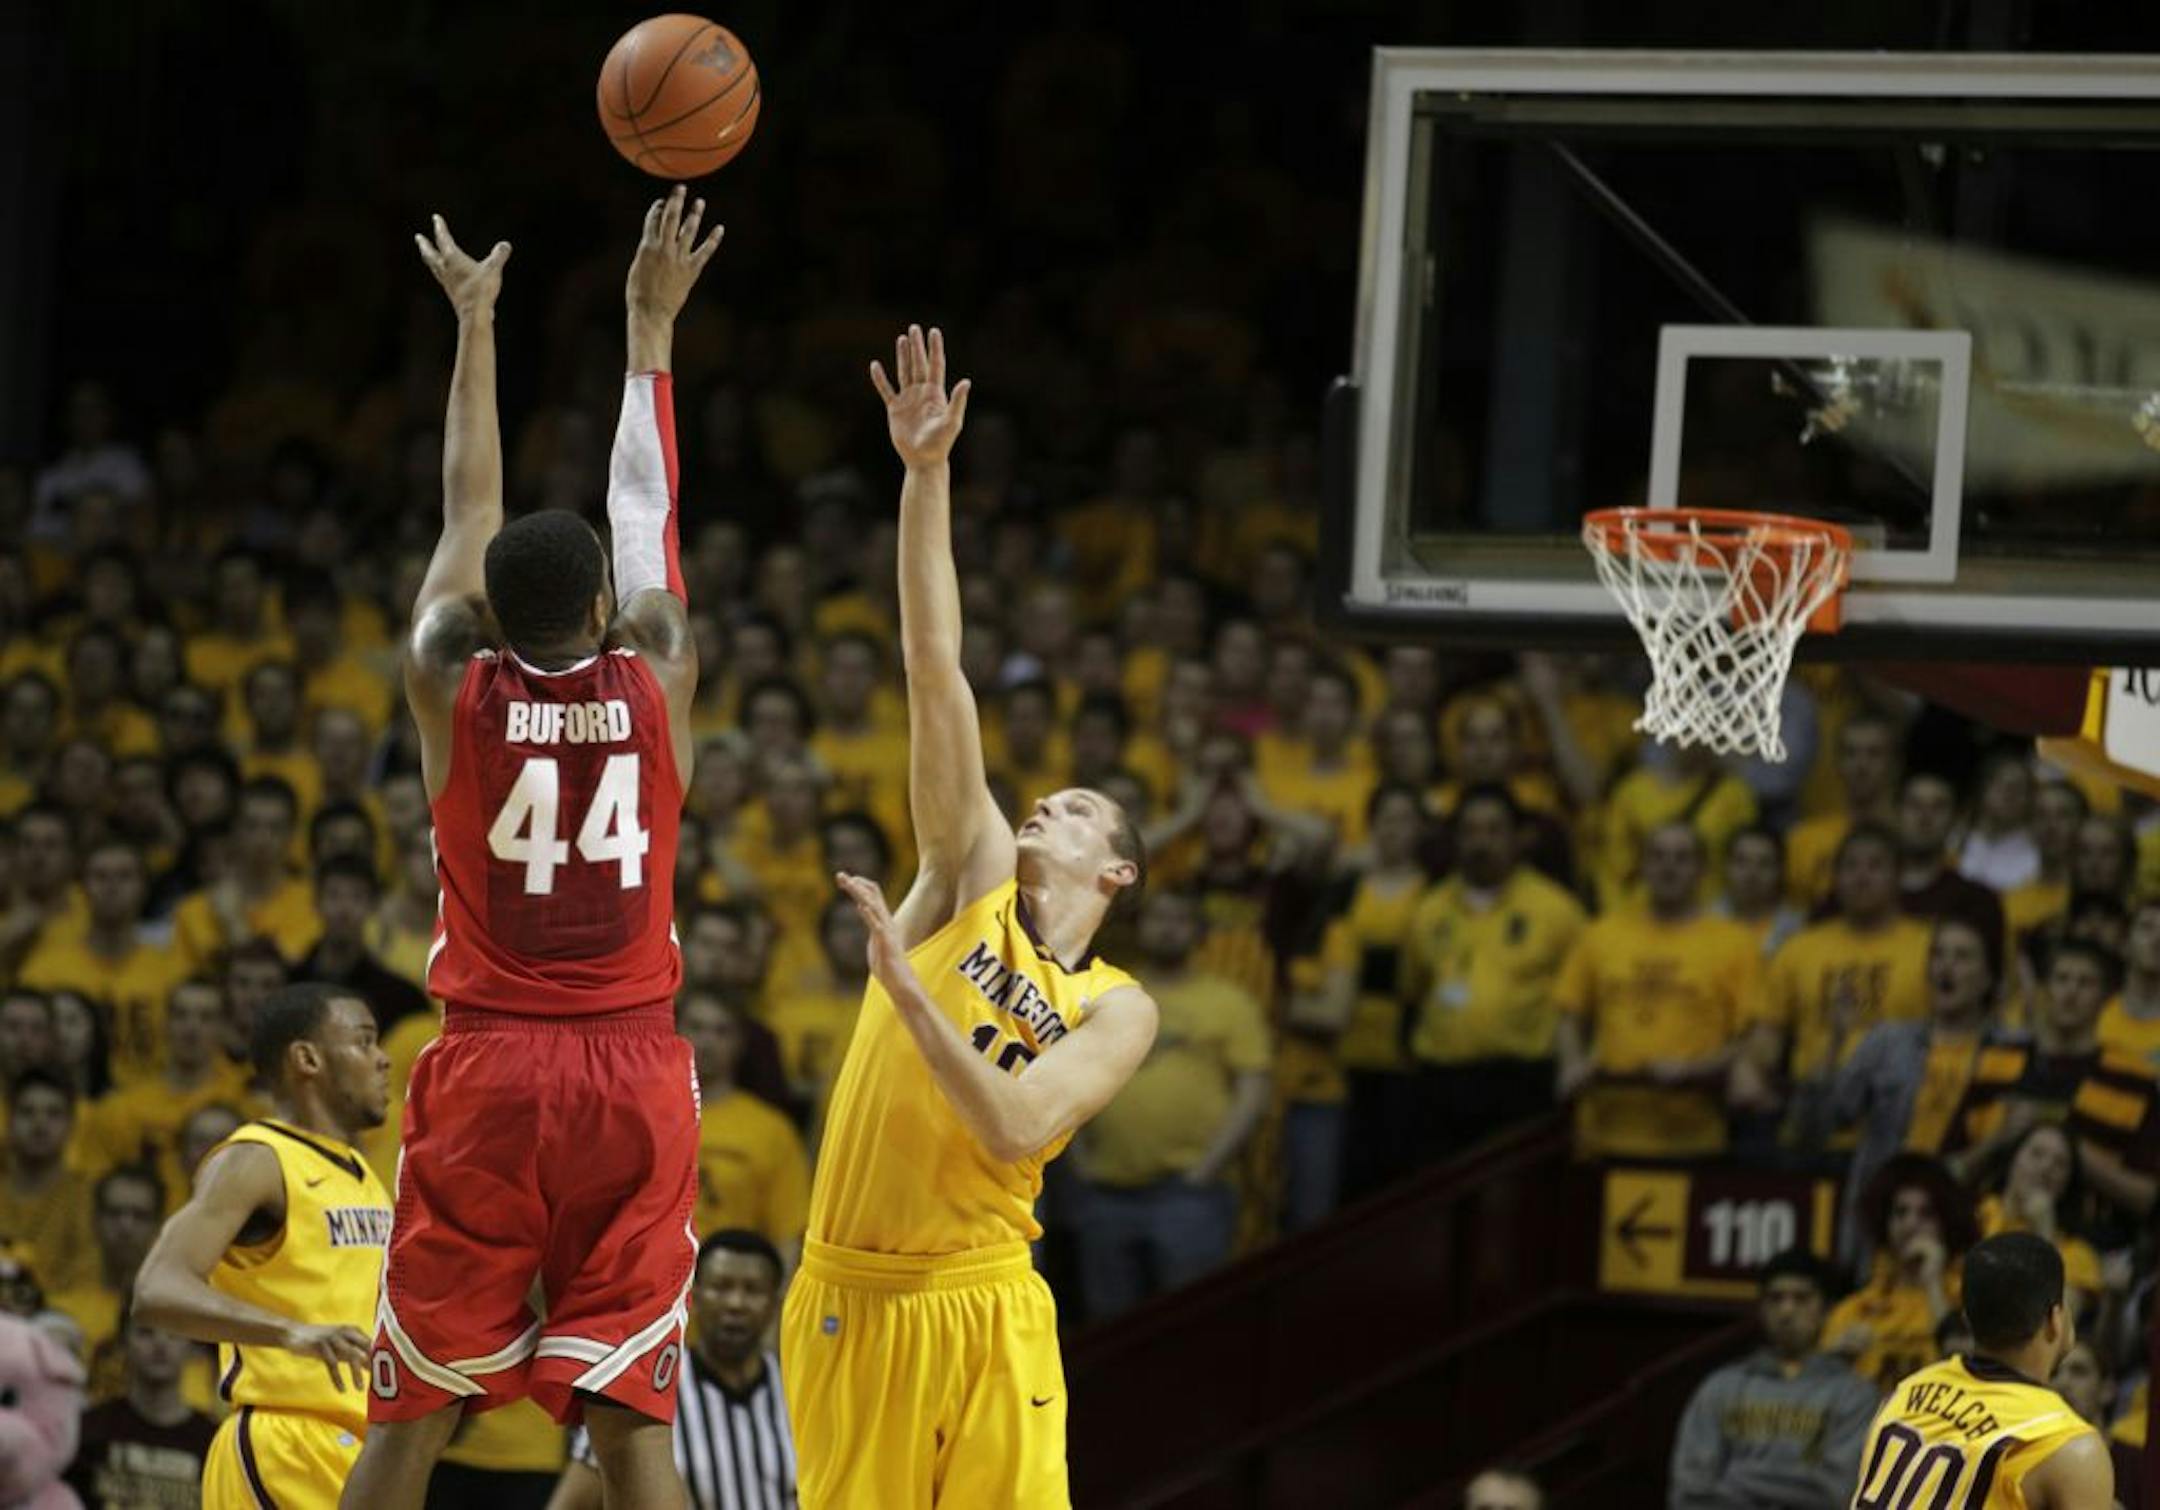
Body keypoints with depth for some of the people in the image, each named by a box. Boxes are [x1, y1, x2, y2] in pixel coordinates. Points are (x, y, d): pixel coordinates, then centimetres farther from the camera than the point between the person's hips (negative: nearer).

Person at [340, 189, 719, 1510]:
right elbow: (649, 516, 14)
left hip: (485, 1072, 0)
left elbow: (471, 511, 14)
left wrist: (475, 328, 26)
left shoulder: (452, 686, -1)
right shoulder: (657, 682, 0)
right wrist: (651, 330, 25)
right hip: (634, 1071, 0)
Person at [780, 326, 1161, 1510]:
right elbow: (933, 667, 0)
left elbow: (1019, 1128, -15)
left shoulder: (1117, 1010, 4)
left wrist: (907, 987, -20)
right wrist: (926, 475, -7)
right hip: (848, 1305, 1)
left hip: (982, 1311, -1)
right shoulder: (973, 878, 8)